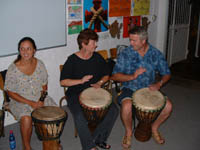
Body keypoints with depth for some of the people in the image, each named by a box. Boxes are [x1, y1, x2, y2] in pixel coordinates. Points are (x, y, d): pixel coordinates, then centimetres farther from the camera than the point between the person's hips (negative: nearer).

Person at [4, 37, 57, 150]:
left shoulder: (39, 64, -4)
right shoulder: (13, 68, -16)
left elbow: (44, 84, 6)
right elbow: (11, 92, -11)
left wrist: (42, 100, -10)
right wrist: (30, 103, -18)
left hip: (40, 98, 4)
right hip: (20, 101, -3)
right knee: (26, 118, -32)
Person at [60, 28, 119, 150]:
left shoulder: (98, 58, 4)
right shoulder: (72, 60, -8)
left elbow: (106, 75, 16)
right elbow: (63, 82, -9)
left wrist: (100, 83, -5)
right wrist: (81, 81, -21)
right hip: (75, 94, -4)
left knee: (113, 110, -16)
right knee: (80, 117, -31)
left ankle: (98, 139, 1)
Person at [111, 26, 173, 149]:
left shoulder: (156, 53, -2)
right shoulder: (126, 54, -9)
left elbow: (166, 73, 7)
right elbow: (115, 76, -9)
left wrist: (159, 83, -14)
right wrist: (132, 76, -24)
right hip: (130, 89, -2)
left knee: (168, 106, -17)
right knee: (127, 106, -33)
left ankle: (154, 127, 14)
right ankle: (128, 132, 1)